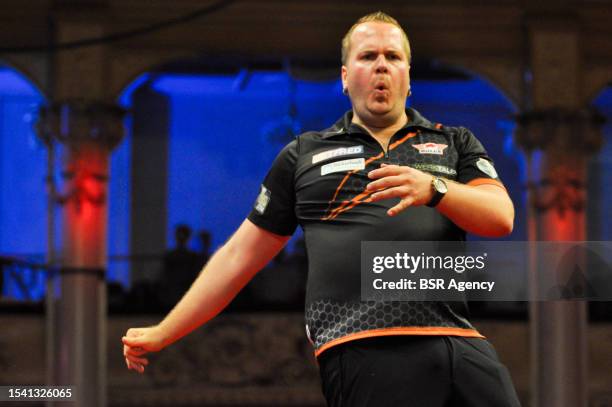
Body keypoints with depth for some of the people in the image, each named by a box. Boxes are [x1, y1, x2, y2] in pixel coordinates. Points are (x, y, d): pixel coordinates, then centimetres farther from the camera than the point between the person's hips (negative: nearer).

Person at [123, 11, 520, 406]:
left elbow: (502, 218, 3)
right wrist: (163, 334, 20)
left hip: (463, 345, 2)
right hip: (362, 355, -2)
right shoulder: (304, 155, 19)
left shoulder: (457, 144, 20)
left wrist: (433, 188, -15)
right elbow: (239, 254, 21)